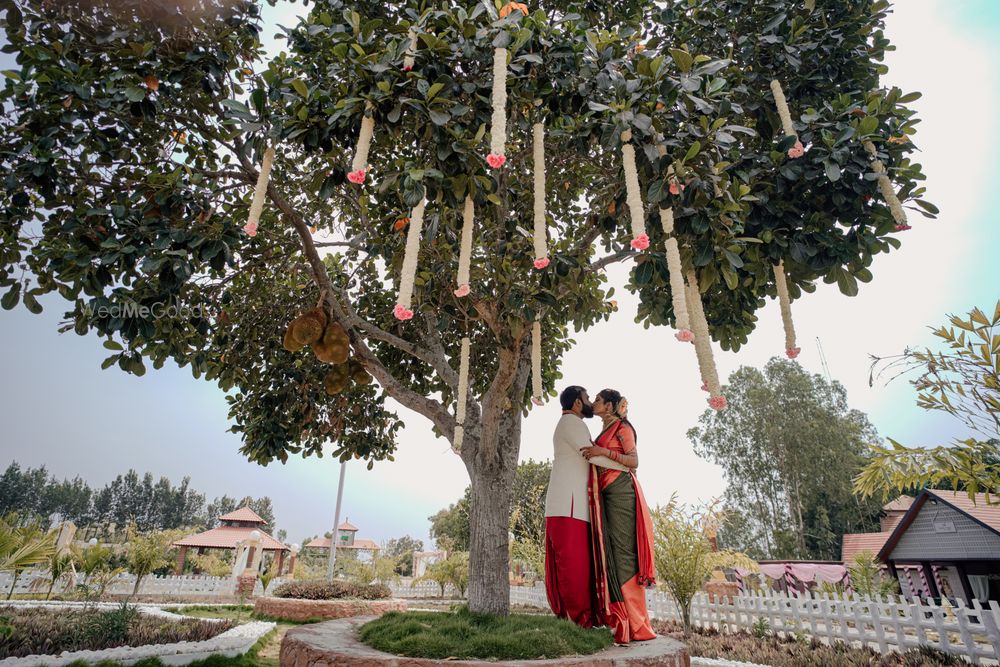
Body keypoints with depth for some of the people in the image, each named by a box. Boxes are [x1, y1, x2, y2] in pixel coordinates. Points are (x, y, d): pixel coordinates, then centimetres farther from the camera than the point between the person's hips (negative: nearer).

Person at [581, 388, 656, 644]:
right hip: (606, 494, 8)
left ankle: (634, 623, -8)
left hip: (620, 490, -8)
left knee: (622, 550, -11)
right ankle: (617, 618, 6)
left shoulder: (622, 427, 0)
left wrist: (604, 452, -17)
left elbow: (634, 461, -10)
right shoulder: (605, 432, 23)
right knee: (609, 552, 3)